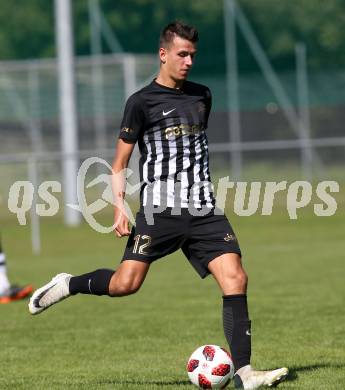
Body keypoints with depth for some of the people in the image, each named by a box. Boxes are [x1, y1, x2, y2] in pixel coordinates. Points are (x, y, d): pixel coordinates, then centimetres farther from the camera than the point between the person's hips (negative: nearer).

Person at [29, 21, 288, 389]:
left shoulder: (202, 96, 16)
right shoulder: (142, 101, 0)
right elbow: (120, 162, 2)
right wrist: (119, 206, -9)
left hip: (204, 210, 5)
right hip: (160, 208, -4)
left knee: (235, 277, -11)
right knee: (126, 283, -13)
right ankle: (68, 285, 18)